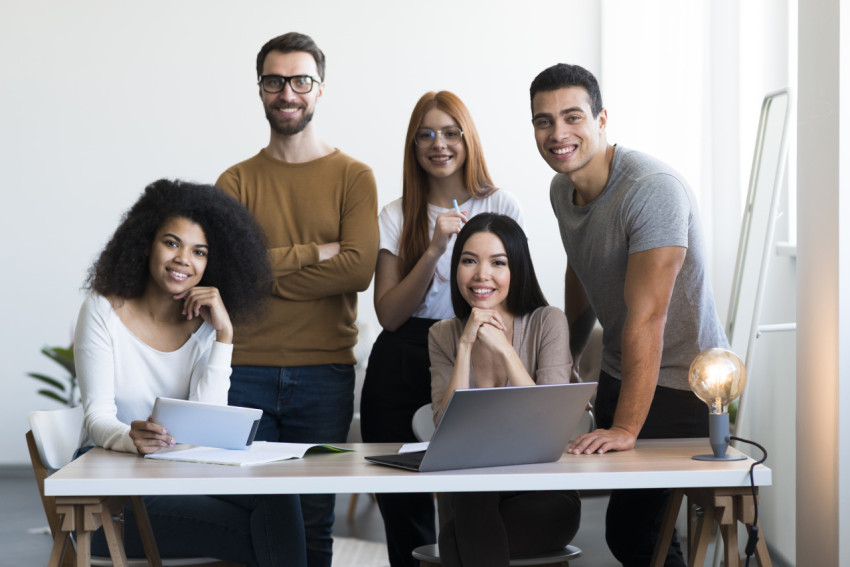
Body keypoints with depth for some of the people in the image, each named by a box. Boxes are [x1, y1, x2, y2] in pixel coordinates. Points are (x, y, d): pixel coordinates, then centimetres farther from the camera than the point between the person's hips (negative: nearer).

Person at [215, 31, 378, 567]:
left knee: (315, 517, 4)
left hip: (324, 373, -1)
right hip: (246, 371, 1)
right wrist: (314, 252, -9)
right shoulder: (237, 181, 9)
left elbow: (359, 268, -9)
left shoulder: (354, 177, 5)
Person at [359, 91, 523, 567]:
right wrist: (434, 250, -12)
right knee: (402, 506, 3)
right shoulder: (398, 216, 7)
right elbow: (389, 314, -2)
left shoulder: (502, 207, 4)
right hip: (403, 364, 2)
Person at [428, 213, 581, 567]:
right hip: (468, 492, 3)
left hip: (543, 494, -3)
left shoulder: (547, 322, -3)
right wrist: (466, 346, -13)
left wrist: (503, 348, -17)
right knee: (468, 498, -33)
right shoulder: (443, 335, 6)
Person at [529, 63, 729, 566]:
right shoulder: (562, 191, 4)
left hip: (680, 384, -8)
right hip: (618, 374, 8)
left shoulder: (652, 188, -24)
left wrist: (626, 429, -31)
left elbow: (645, 317, -28)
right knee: (631, 521, 10)